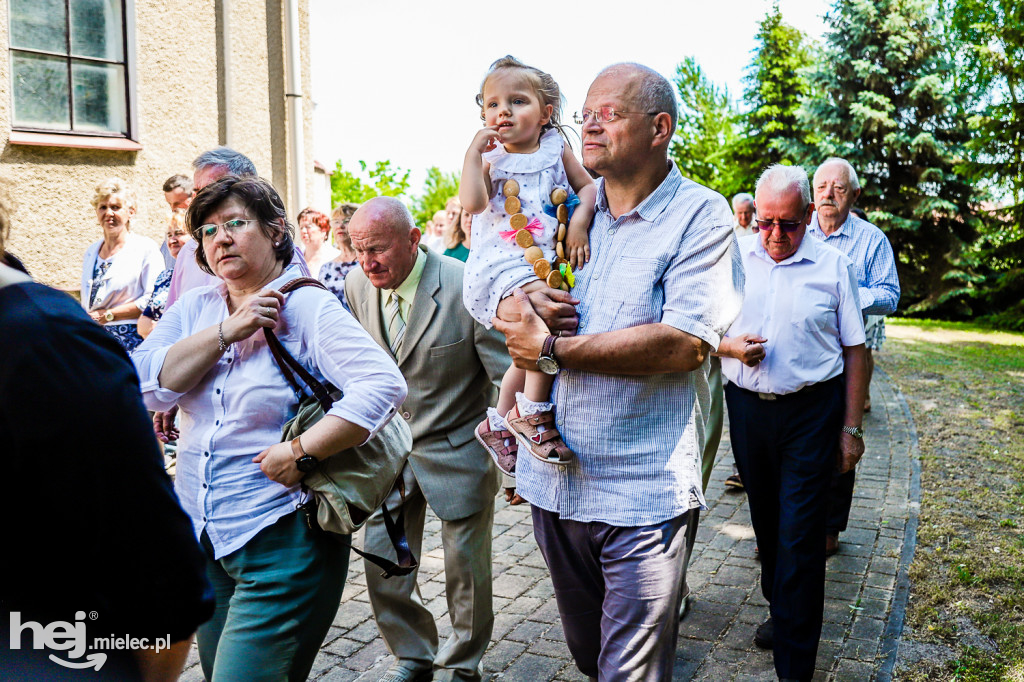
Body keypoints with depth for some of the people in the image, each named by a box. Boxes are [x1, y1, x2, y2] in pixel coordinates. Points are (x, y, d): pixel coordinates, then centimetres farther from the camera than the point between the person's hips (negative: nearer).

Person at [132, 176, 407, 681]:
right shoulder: (194, 308, 7)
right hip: (199, 533, 6)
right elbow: (144, 388, -6)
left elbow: (383, 385, -23)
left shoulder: (309, 308, -11)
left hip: (280, 540, -6)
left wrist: (301, 454, -24)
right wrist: (226, 332, -16)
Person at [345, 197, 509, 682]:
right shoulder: (357, 285, -5)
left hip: (458, 447, -4)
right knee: (382, 562, 9)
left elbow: (509, 376, -16)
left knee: (466, 565, 9)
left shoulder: (467, 288, -22)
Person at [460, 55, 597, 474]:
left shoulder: (555, 149, 9)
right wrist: (474, 152, -14)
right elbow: (472, 202, -16)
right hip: (502, 264, -5)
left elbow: (588, 186, 11)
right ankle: (532, 414, -19)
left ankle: (498, 423, 35)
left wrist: (579, 221, -6)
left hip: (546, 263, 6)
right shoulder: (489, 158, 1)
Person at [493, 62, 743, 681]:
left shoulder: (700, 216, -9)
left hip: (642, 493, -6)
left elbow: (686, 344, -21)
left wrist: (552, 349, -18)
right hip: (554, 481, 6)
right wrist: (518, 301, -9)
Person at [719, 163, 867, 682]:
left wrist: (851, 427, -2)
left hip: (811, 411, -3)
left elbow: (854, 350, 0)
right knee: (766, 521, 16)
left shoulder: (834, 265, -2)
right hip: (746, 407, 3)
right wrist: (730, 345, -14)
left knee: (798, 534, -3)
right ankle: (780, 610, 38)